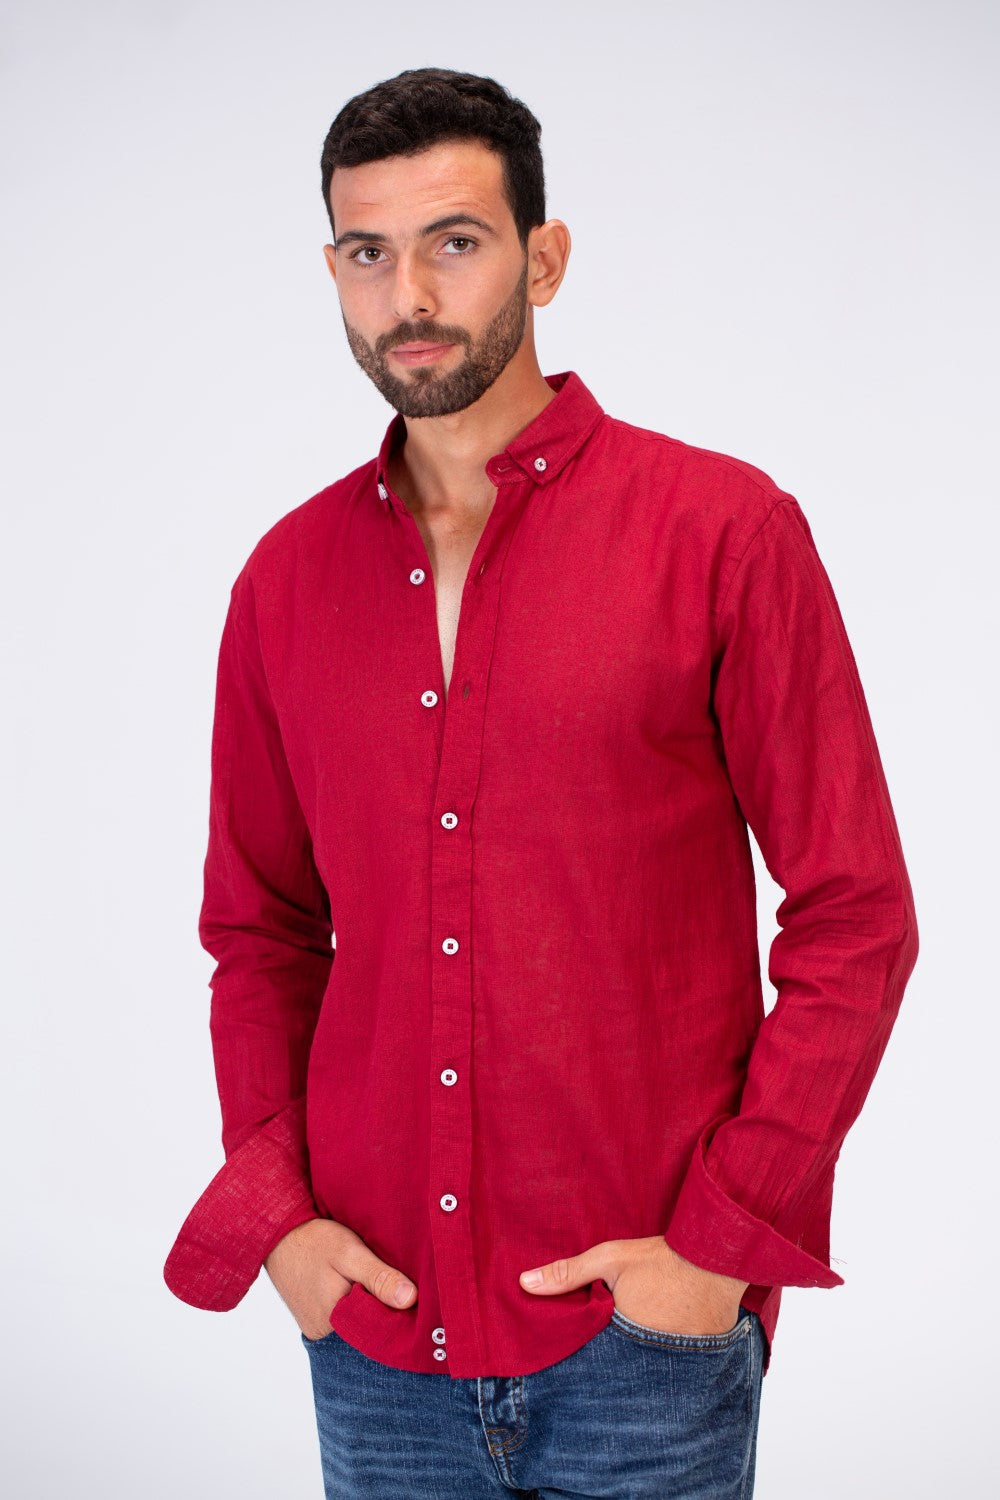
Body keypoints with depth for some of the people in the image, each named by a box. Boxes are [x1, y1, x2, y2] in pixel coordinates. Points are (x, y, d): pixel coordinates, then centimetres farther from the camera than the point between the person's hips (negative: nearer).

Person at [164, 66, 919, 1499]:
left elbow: (856, 920, -6)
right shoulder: (288, 577, 5)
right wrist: (274, 1210, -1)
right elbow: (260, 933, 12)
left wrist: (723, 1238, -11)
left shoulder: (723, 530, -6)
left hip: (642, 1328, -3)